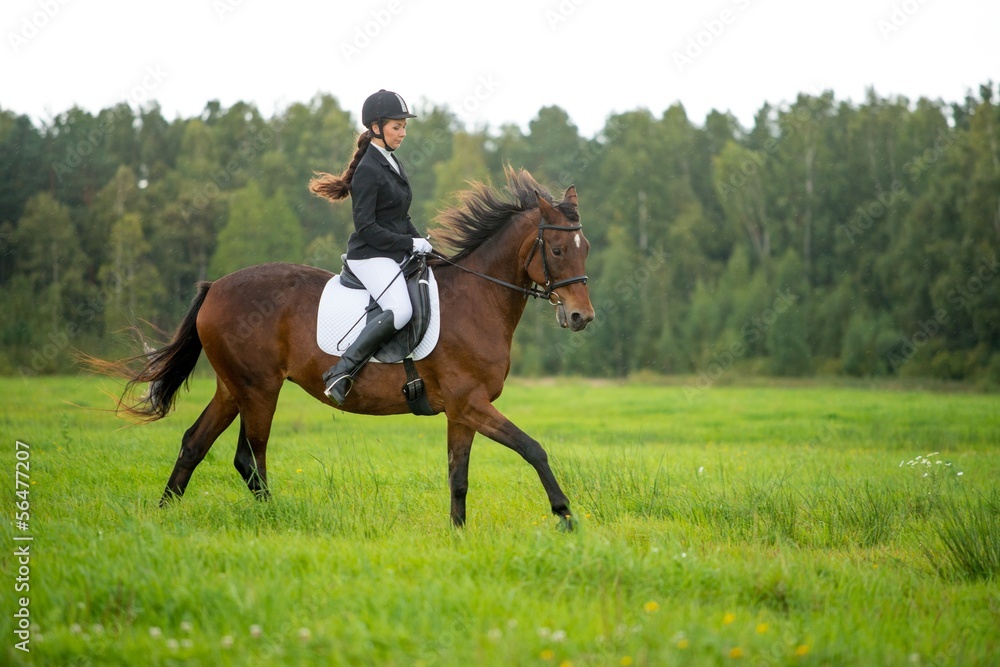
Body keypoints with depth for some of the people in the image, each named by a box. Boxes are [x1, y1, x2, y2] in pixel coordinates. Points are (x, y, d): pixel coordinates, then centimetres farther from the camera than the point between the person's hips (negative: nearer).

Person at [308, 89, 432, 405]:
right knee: (400, 310, -31)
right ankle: (341, 372, -28)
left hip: (396, 254, 10)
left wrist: (421, 242, 8)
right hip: (370, 257, -10)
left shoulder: (391, 163, 15)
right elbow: (366, 227, -18)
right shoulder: (368, 170, -13)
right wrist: (409, 244, -17)